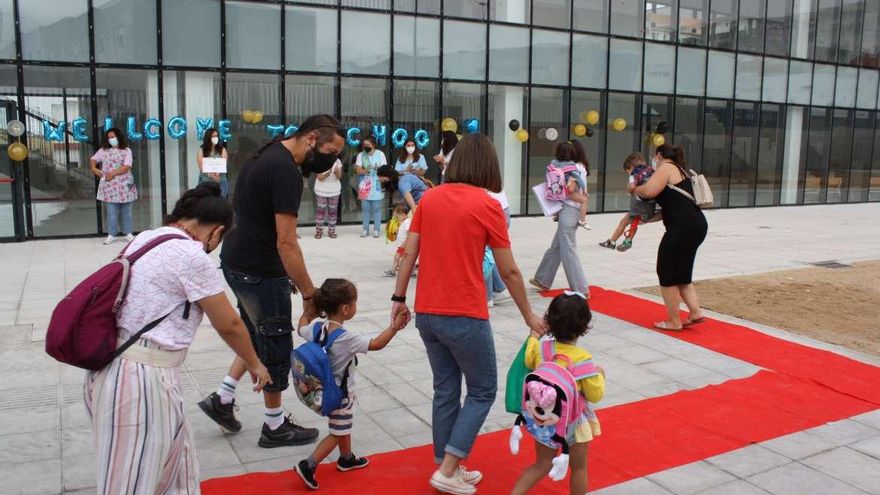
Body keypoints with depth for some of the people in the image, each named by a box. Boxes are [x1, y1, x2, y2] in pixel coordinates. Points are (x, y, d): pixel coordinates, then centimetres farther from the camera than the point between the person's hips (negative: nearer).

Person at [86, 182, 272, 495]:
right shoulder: (192, 256, -16)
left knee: (176, 469, 22)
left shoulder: (144, 239, 9)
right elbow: (228, 324, -7)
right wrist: (254, 364, 9)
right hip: (142, 377, -8)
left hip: (118, 366, 8)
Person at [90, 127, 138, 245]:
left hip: (124, 184, -1)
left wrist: (113, 173, -21)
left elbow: (126, 167, -9)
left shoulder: (126, 150, 2)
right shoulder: (104, 150, 10)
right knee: (111, 212, 1)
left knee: (126, 211, 7)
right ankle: (111, 235, 6)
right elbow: (93, 159, 9)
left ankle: (128, 233, 15)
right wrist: (94, 168, -13)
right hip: (109, 185, 1)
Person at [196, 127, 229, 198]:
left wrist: (217, 174, -25)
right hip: (205, 181, 0)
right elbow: (201, 166, -5)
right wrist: (210, 175, -23)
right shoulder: (202, 151, 5)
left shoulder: (222, 150, 7)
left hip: (221, 181, 1)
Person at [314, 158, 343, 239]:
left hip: (334, 190, 2)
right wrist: (327, 174, -36)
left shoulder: (337, 162, -8)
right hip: (321, 190, -2)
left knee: (333, 210, 5)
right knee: (321, 210, 1)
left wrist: (336, 172, -36)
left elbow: (339, 176, -13)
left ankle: (331, 230, 14)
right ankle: (319, 230, 11)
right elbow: (319, 178, -17)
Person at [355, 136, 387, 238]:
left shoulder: (380, 154, -2)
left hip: (376, 186, -2)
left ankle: (376, 229, 8)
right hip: (364, 186, 2)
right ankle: (365, 229, 13)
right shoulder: (361, 155, 2)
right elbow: (358, 170, -6)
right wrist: (365, 170, -24)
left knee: (376, 208, 0)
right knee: (365, 208, 6)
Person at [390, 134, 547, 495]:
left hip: (426, 313, 6)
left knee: (445, 389, 18)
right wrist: (529, 316, 6)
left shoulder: (429, 198, 4)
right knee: (483, 391, 12)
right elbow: (509, 272, -5)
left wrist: (399, 297, 15)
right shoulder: (487, 205, -9)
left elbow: (409, 254, 5)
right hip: (465, 316, -5)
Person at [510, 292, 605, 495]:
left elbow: (529, 362, 13)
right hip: (573, 422, -4)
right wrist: (599, 375, 5)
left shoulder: (540, 348, -9)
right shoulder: (583, 359, -19)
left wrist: (533, 336, 24)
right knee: (578, 467, 16)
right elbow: (595, 395, -12)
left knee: (542, 464, 19)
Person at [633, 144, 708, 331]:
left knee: (667, 274, 2)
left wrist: (634, 188, 1)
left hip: (683, 227, -9)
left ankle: (674, 321, 9)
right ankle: (696, 312, 14)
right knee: (681, 274, 20)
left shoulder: (666, 167, -4)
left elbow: (649, 191, -19)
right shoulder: (680, 170, 24)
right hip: (696, 225, 9)